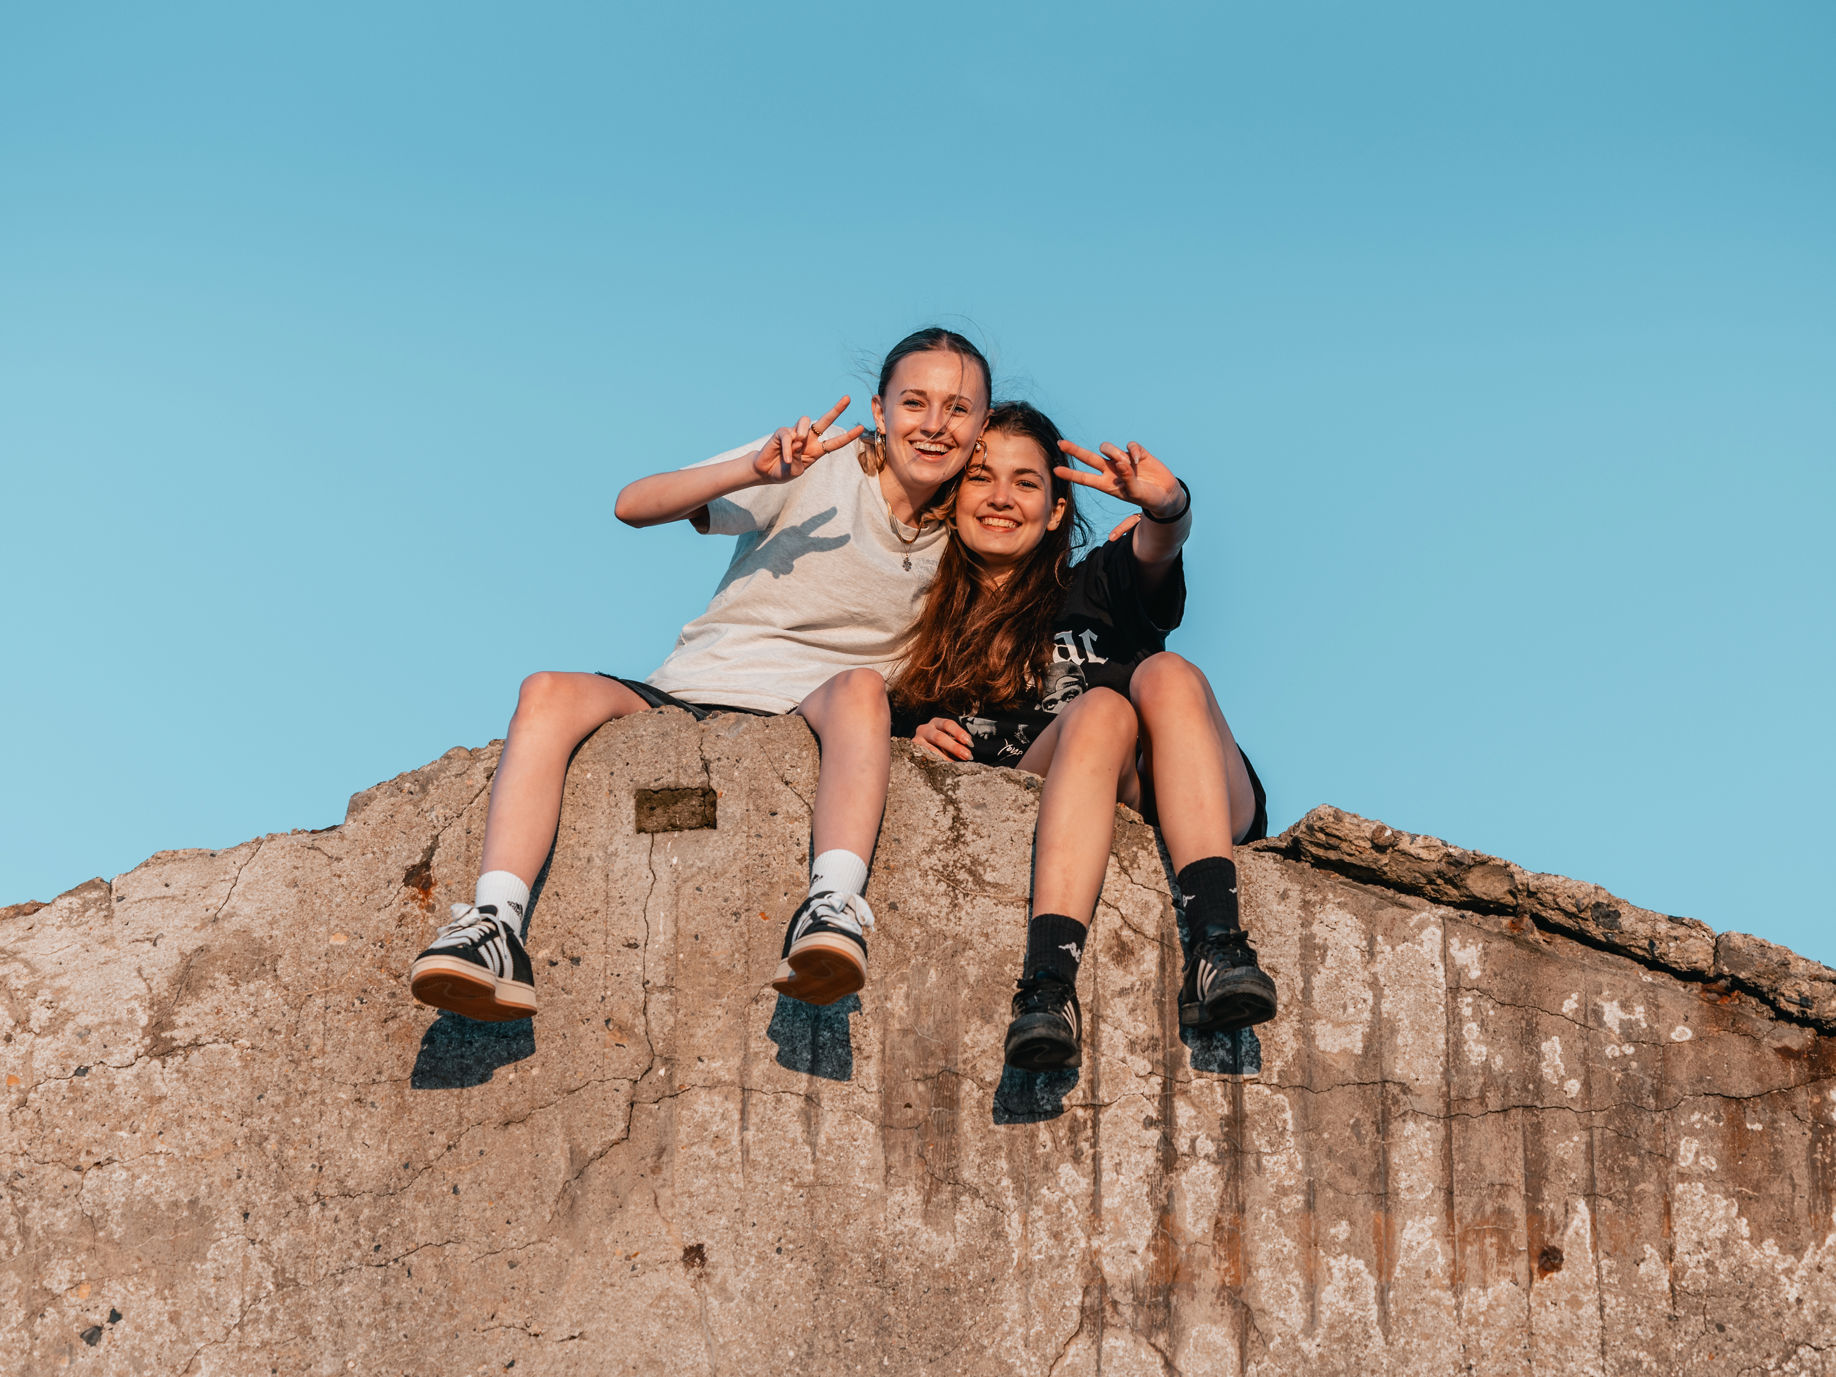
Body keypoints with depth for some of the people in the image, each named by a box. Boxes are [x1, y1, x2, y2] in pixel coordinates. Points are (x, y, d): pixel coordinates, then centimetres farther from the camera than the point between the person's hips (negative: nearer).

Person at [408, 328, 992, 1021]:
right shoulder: (821, 459, -1)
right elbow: (634, 505, -10)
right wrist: (755, 470, -26)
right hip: (685, 694, 0)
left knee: (859, 685, -35)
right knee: (548, 692, -27)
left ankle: (832, 908, -52)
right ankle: (495, 928, -40)